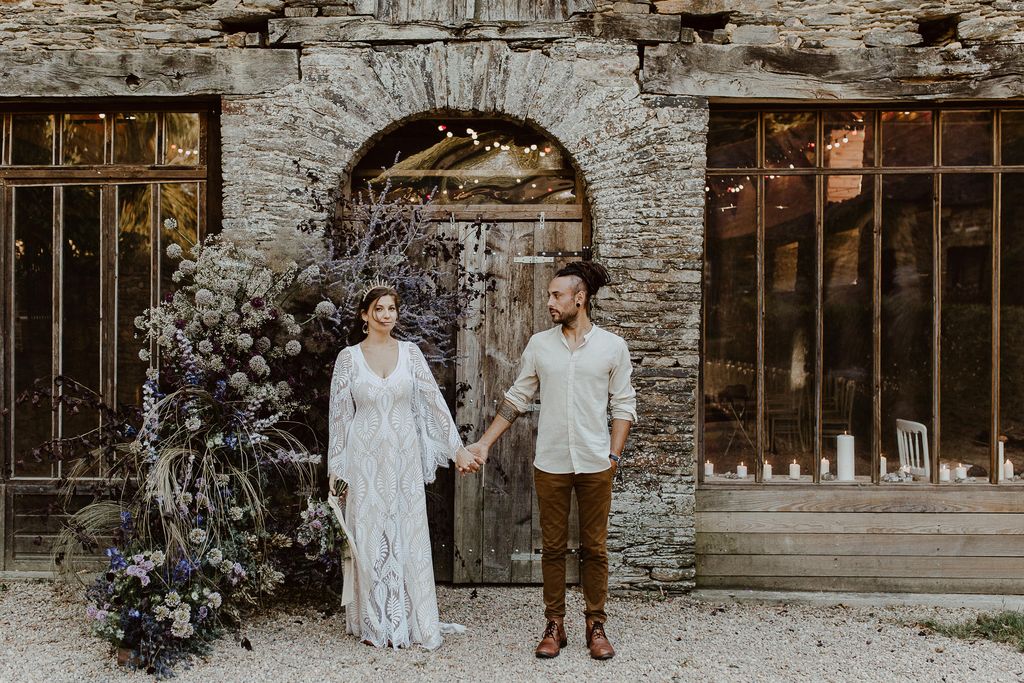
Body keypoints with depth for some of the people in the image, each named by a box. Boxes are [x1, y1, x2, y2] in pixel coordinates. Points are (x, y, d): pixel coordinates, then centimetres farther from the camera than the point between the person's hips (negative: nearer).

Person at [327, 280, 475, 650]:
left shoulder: (410, 352, 2)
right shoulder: (348, 357, 0)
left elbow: (434, 400, 2)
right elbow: (339, 414, 3)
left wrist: (458, 447, -1)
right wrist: (335, 468, 3)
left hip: (404, 456, 1)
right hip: (365, 458, -1)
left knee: (408, 535, 5)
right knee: (370, 536, 5)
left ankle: (411, 620, 18)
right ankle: (374, 623, 19)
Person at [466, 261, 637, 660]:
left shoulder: (612, 346, 0)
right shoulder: (539, 345, 4)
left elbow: (623, 405, 4)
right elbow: (516, 399, 9)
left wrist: (614, 454, -4)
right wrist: (484, 443, 5)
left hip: (595, 464, -1)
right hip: (550, 464, 1)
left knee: (594, 548, 7)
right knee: (553, 547, 8)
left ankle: (596, 626, 19)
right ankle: (554, 626, 19)